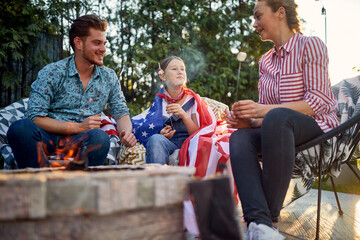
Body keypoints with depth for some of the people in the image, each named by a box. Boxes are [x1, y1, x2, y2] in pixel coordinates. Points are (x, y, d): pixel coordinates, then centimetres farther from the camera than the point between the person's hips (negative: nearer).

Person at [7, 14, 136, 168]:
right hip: (48, 140, -1)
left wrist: (127, 132, -8)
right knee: (21, 127, -35)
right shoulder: (52, 73, 0)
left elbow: (121, 112, 16)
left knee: (100, 137, -34)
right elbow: (35, 118, -8)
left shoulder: (109, 77, 13)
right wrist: (78, 127, -17)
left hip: (82, 143, 2)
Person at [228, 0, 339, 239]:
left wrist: (264, 110, -23)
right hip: (280, 129, 6)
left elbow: (319, 102, -13)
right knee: (239, 137, -25)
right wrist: (249, 120, -10)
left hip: (317, 126, -6)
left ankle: (269, 218, -33)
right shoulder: (266, 61, 17)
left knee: (276, 117, -38)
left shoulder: (309, 45, -2)